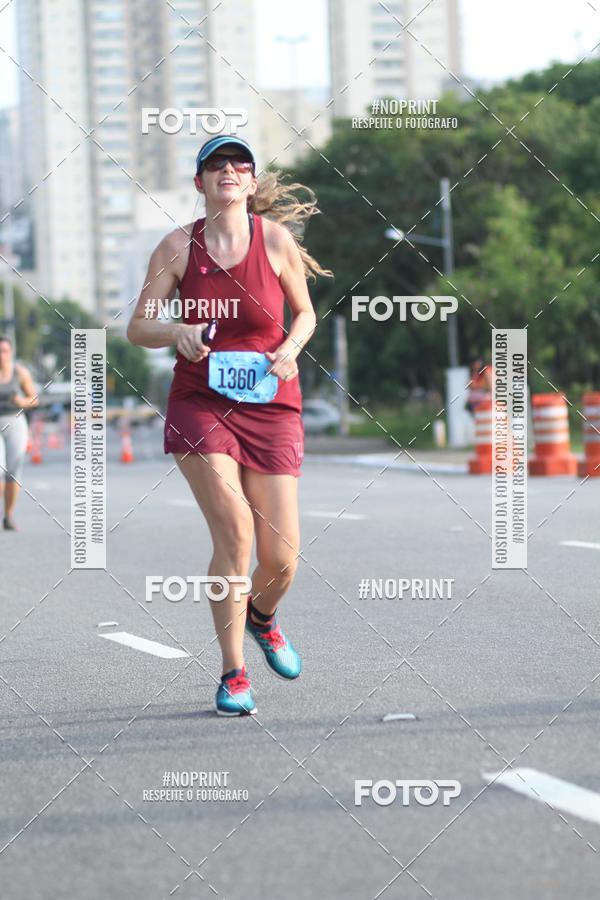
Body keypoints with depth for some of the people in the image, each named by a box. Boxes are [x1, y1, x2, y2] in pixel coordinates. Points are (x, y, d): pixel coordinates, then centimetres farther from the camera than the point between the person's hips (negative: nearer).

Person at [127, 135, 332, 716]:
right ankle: (233, 675, -5)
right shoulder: (178, 246, -1)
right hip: (199, 402, -1)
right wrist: (177, 333, -18)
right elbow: (138, 328, 3)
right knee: (234, 531, -19)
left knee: (281, 559, -2)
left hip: (270, 406, 1)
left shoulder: (275, 239, -1)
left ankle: (261, 617, 36)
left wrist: (290, 348, -9)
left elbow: (305, 313, 12)